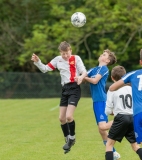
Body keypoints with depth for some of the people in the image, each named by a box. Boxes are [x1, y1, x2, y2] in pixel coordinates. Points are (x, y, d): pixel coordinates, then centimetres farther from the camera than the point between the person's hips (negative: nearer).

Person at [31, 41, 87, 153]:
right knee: (62, 118, 7)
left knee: (69, 116, -17)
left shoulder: (76, 58, -4)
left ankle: (72, 138, 6)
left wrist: (81, 77, -34)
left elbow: (84, 72, -11)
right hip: (65, 89, 6)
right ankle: (68, 140, 25)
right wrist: (37, 62, -4)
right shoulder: (58, 60, 9)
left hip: (74, 88, -6)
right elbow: (45, 69, 13)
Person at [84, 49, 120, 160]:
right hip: (96, 101, 8)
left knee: (103, 126, -23)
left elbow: (95, 80, -16)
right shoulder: (94, 69, 18)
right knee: (101, 130, 8)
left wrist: (84, 77, -3)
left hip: (101, 100, -8)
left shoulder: (104, 69, -6)